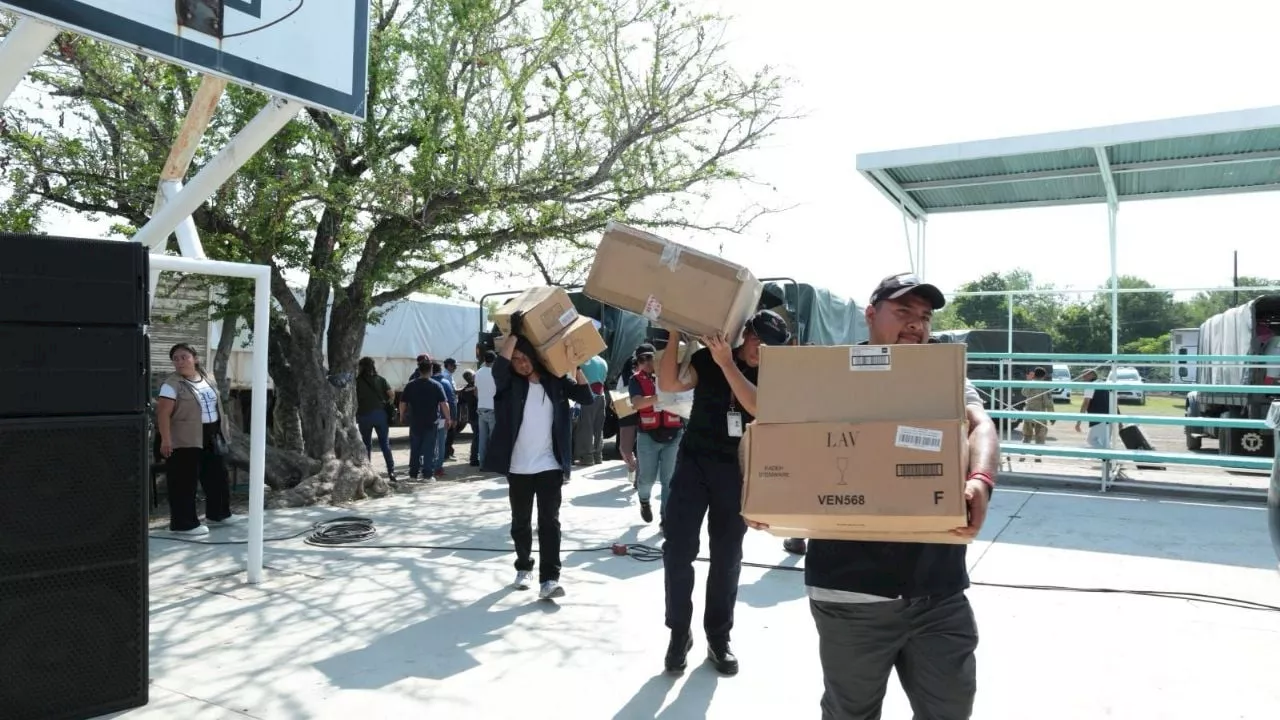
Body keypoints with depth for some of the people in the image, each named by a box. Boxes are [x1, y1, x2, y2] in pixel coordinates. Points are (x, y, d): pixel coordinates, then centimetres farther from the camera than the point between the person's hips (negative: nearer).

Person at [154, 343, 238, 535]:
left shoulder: (207, 379, 10)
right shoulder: (172, 384, -12)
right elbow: (163, 414, -17)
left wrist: (224, 428, 17)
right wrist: (166, 440, -23)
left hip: (213, 437, 7)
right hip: (186, 441, -7)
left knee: (217, 476, 16)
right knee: (184, 482, -2)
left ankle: (218, 514, 31)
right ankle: (184, 523, 5)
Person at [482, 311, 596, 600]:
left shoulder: (554, 381, 2)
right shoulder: (510, 384, -2)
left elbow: (587, 397, -2)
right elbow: (498, 368, -24)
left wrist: (576, 367, -11)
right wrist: (514, 332, -25)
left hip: (550, 466, 0)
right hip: (518, 468, 0)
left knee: (549, 521, -4)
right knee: (520, 521, 13)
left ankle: (549, 579, -4)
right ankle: (524, 568, 31)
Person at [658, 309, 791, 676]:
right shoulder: (707, 358, -2)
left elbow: (760, 406, -22)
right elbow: (668, 384, -14)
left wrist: (727, 363, -29)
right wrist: (675, 333, -22)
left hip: (736, 472, 0)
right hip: (693, 463, 0)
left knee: (727, 556, 8)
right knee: (678, 548, -4)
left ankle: (718, 636, 21)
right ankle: (679, 632, 11)